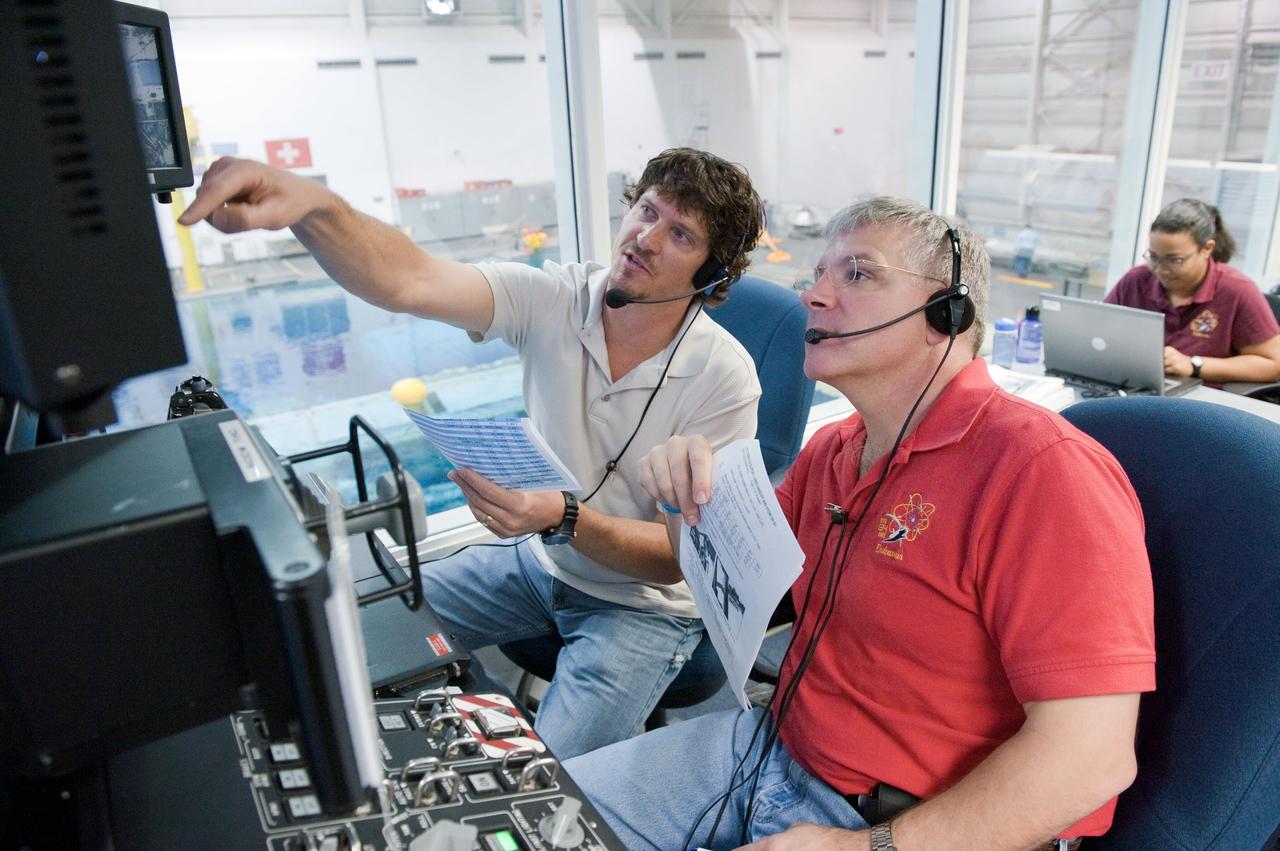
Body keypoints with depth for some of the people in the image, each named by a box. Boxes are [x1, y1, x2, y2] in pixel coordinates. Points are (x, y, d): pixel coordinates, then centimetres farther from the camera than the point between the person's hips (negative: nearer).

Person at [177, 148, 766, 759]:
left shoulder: (723, 376, -22)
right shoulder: (555, 298, -13)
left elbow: (677, 557, -20)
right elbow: (408, 281, -29)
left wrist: (564, 518, -37)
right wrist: (312, 205, -47)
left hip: (644, 603, -4)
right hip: (538, 558, 5)